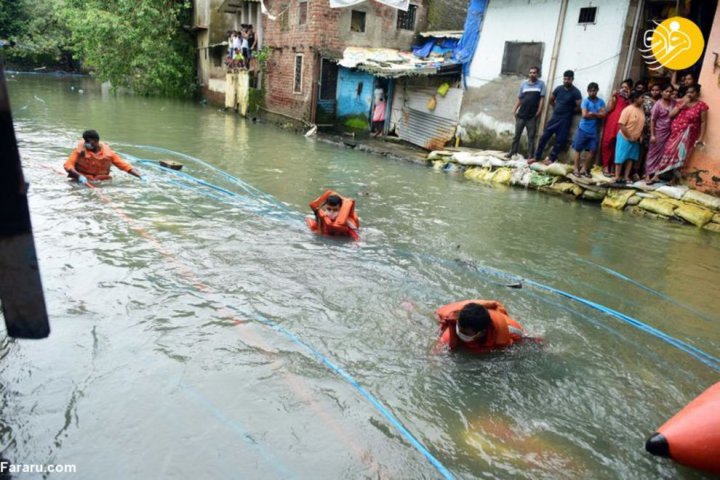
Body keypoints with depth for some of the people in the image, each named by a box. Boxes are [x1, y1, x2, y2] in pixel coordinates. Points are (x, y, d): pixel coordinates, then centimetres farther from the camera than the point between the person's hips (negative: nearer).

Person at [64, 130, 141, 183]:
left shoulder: (108, 152, -2)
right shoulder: (80, 150, -3)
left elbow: (125, 166, -5)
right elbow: (68, 165, -11)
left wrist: (140, 177, -20)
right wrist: (79, 176, -32)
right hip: (82, 182, -1)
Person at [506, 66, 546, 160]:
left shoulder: (541, 84, 1)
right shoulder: (523, 84, 6)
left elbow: (542, 98, -1)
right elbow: (519, 98, 9)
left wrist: (538, 111, -8)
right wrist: (514, 110, 0)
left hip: (532, 116, -2)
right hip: (521, 114, 2)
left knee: (531, 136, 2)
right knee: (517, 135, 8)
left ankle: (530, 156, 5)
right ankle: (512, 153, 16)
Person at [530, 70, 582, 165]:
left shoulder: (575, 92, -10)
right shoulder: (559, 89, 4)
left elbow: (579, 107, -13)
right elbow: (551, 100, 20)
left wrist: (569, 111, 0)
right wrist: (556, 108, 11)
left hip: (565, 119, -4)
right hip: (555, 117, 4)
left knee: (560, 140, 0)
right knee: (544, 136, 3)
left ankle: (552, 158, 12)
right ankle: (536, 156, 10)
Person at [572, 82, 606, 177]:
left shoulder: (601, 102, 7)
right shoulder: (585, 101, -4)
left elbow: (603, 114, -3)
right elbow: (585, 115, -14)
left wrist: (592, 113, -13)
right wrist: (597, 115, -6)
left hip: (593, 131, 3)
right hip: (583, 129, -3)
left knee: (592, 151, 2)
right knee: (578, 149, 2)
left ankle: (584, 169, 13)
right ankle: (576, 169, 11)